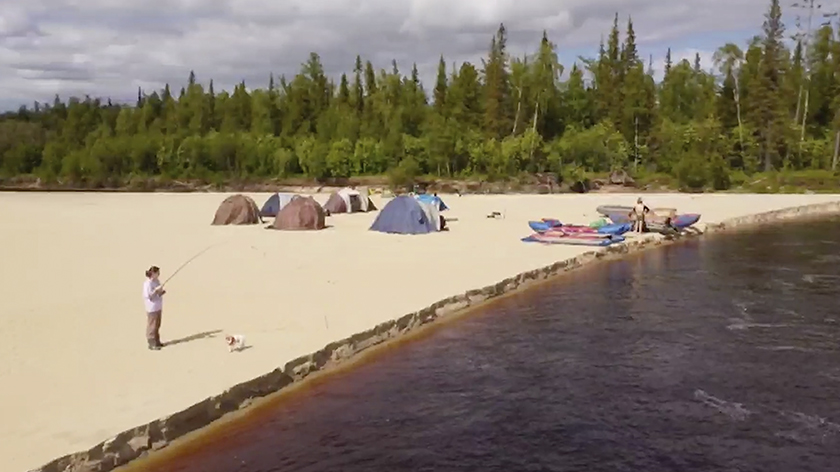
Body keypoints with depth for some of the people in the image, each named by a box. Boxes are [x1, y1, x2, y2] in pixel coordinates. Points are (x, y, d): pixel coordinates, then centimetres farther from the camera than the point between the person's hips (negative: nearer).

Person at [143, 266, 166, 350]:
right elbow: (148, 296, -22)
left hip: (158, 307, 8)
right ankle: (152, 344, 7)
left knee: (157, 325, 16)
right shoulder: (147, 283, -18)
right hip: (152, 308, -8)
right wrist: (156, 290, -26)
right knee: (152, 326, 0)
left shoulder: (157, 281, 7)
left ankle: (157, 342, 27)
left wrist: (162, 292, -3)